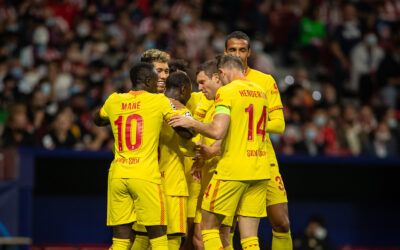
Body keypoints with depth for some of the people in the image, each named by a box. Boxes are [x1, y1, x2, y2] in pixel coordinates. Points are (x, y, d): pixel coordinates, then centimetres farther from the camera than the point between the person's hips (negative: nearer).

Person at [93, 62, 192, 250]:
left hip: (117, 176, 4)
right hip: (145, 176, -4)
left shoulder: (114, 101, 11)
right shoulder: (159, 101, 0)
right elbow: (184, 132, 4)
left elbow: (98, 120, 33)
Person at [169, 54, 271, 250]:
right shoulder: (261, 93, 14)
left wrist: (192, 123, -4)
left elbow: (218, 131, -21)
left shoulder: (226, 92, -8)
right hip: (260, 171, 6)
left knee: (208, 226, 6)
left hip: (232, 170, -6)